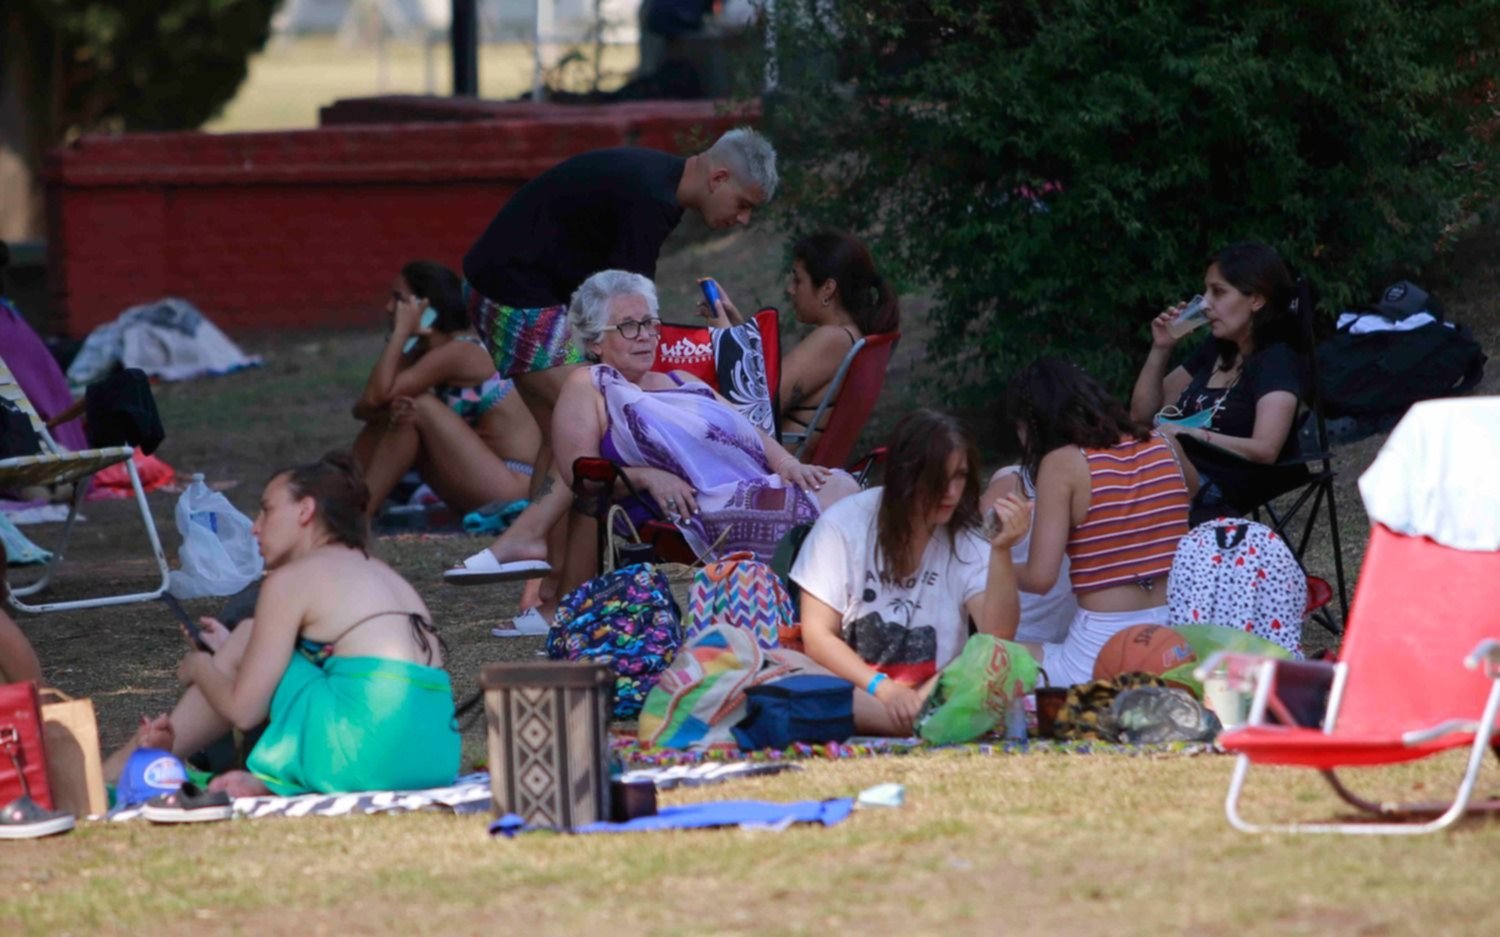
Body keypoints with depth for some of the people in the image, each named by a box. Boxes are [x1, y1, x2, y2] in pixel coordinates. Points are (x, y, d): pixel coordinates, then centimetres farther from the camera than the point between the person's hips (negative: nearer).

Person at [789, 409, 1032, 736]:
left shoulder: (966, 541, 3)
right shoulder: (844, 525, -3)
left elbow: (998, 637, -10)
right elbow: (818, 636, -6)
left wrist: (1001, 551, -22)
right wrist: (884, 689, -19)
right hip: (851, 689, -1)